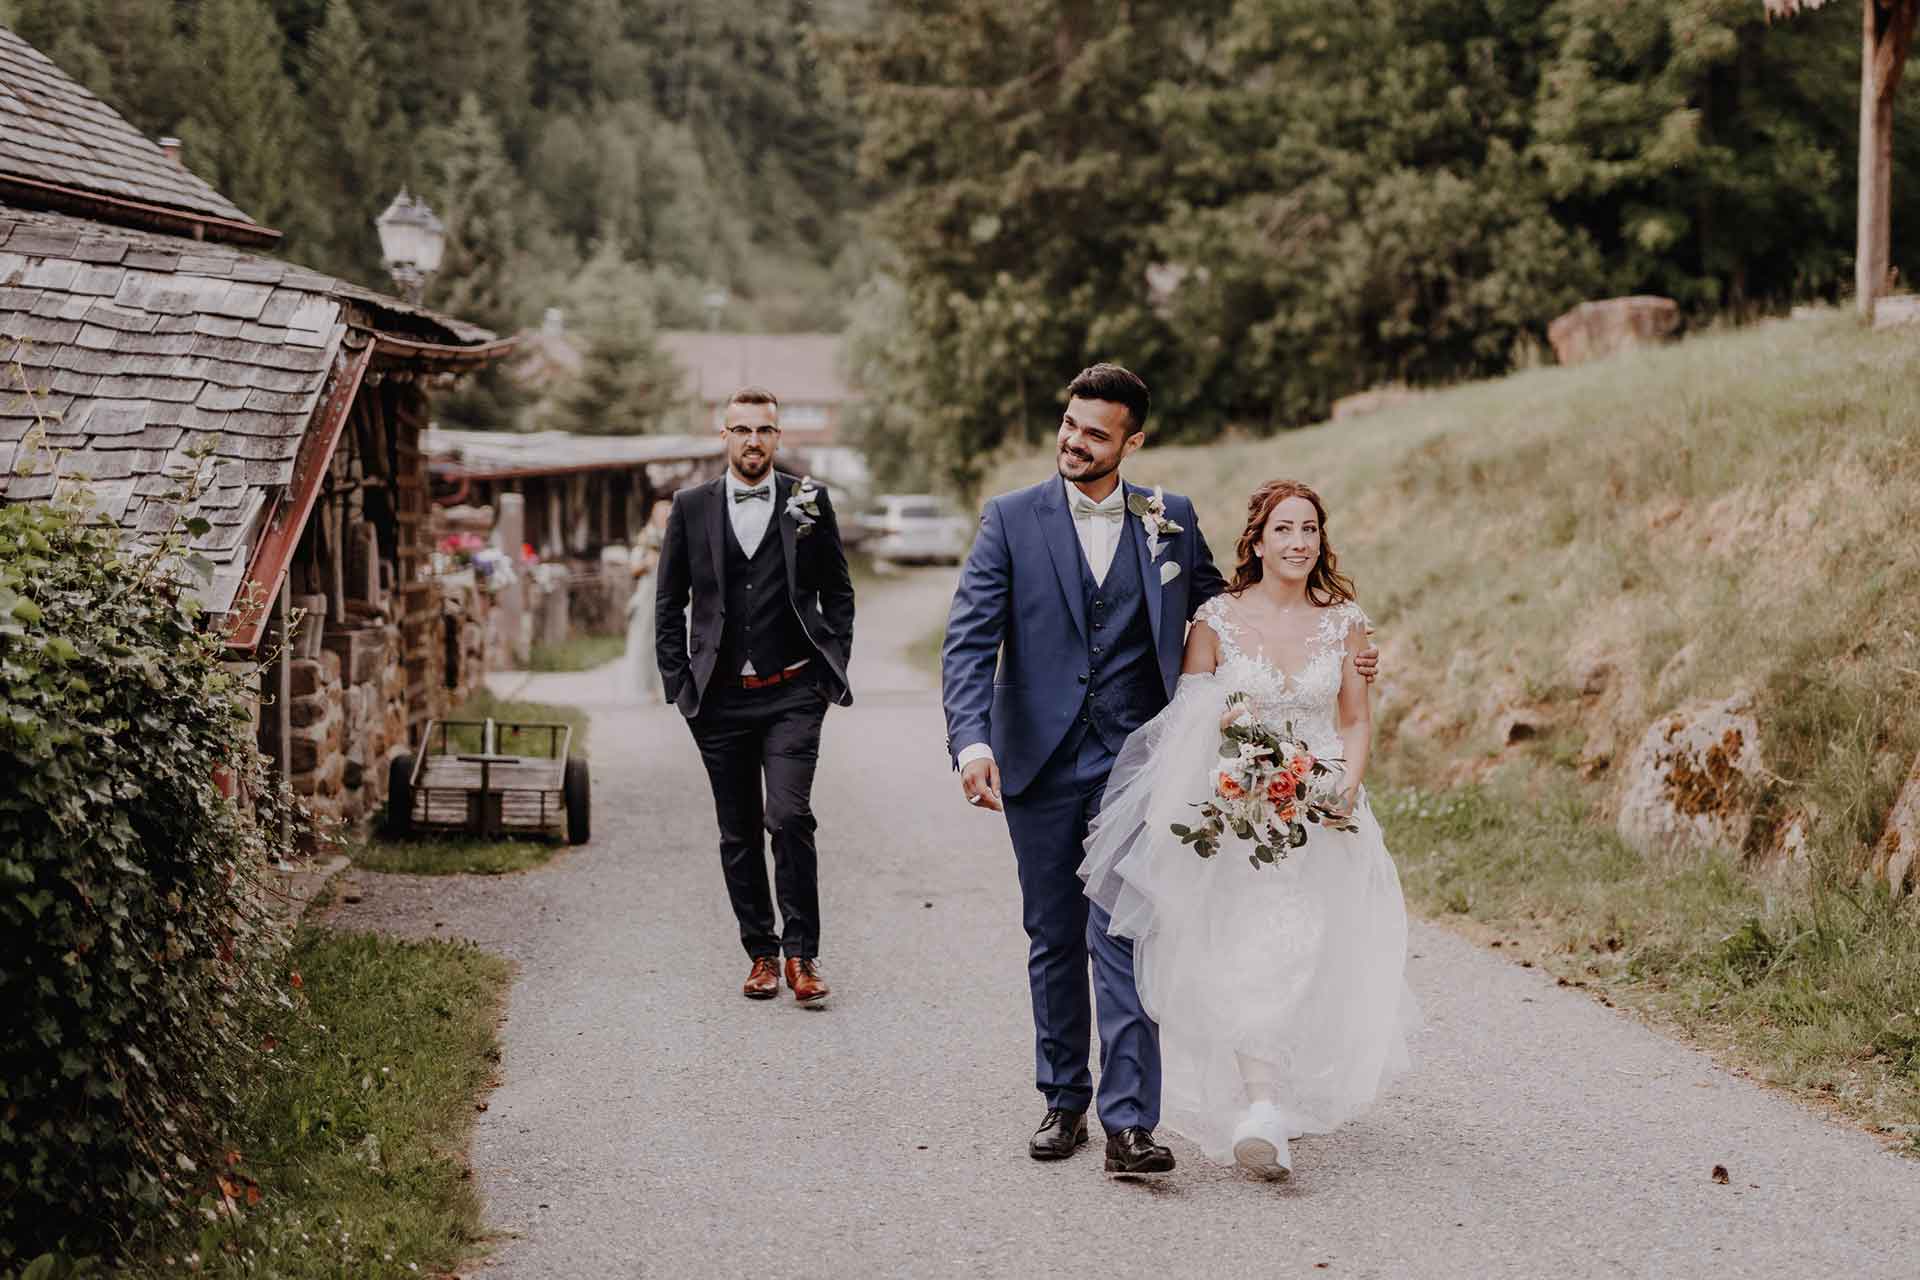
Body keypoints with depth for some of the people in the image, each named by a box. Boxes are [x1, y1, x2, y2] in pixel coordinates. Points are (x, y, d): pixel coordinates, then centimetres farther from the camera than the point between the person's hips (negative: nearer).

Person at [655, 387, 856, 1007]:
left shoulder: (808, 501, 4)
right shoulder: (691, 507, 6)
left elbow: (837, 591, 11)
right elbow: (669, 604, 11)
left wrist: (833, 670, 3)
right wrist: (679, 684, 3)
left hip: (792, 694, -2)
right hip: (721, 698, 2)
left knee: (788, 817, -16)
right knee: (738, 835, 8)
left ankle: (801, 955, -7)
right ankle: (761, 952, 20)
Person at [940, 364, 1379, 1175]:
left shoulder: (1169, 522, 5)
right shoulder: (1011, 520, -1)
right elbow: (969, 641, -8)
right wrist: (972, 742, -24)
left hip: (1132, 762, -1)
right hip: (1040, 764, 1)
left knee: (1121, 938, -11)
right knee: (1053, 939, 11)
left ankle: (1128, 1123, -13)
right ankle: (1063, 1101, 25)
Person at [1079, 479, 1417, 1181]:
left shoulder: (1343, 620, 5)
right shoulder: (1217, 618, -1)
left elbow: (1357, 721, 10)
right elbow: (1179, 720, 6)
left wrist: (1347, 788, -6)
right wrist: (1219, 722, -15)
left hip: (1323, 812, 2)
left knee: (1312, 955, -3)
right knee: (1245, 955, -15)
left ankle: (1285, 1097, 18)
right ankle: (1258, 1108, -20)